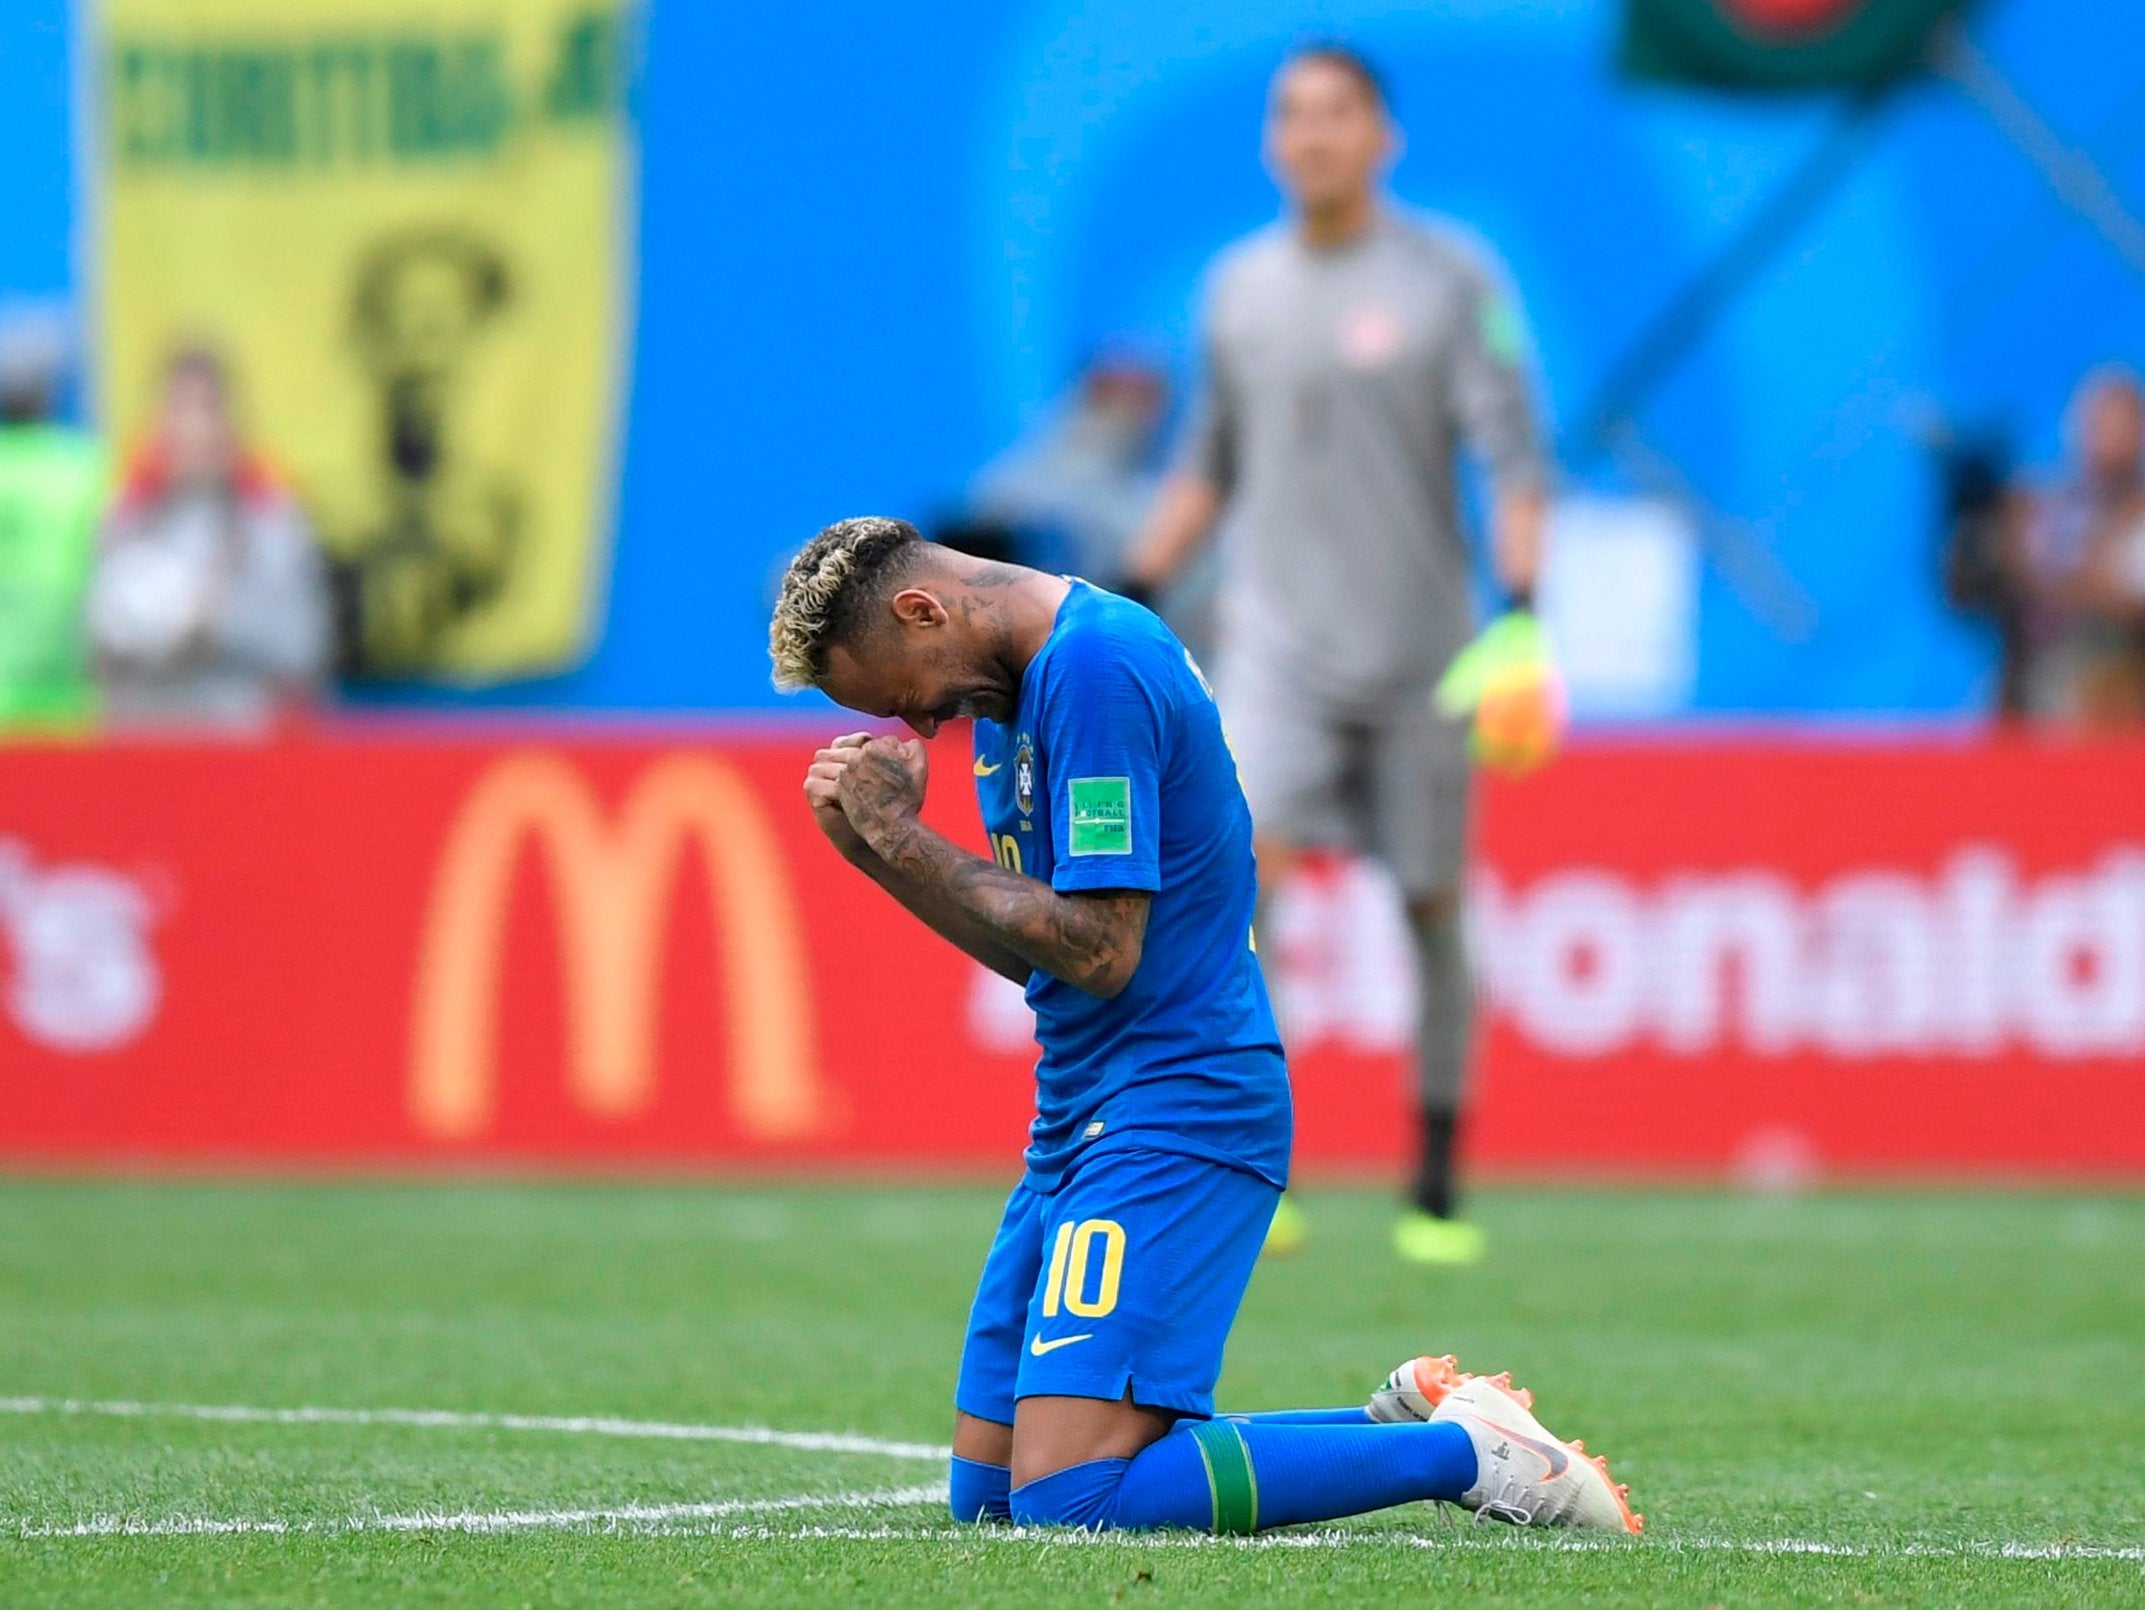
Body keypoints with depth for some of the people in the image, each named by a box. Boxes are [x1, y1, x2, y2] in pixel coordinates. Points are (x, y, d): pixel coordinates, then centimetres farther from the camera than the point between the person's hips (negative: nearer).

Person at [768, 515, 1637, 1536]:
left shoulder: (1094, 667, -16)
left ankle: (1465, 1453, -9)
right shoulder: (1016, 682, 15)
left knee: (1068, 1499, -20)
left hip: (1175, 1111, -10)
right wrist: (876, 847, 5)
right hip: (1082, 1118, 10)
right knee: (989, 1491, 8)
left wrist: (901, 832, -14)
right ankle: (1400, 1419, 13)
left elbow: (1098, 949, -21)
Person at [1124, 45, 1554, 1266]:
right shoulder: (1242, 286, 10)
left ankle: (1439, 1194, 16)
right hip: (1277, 644, 2)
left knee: (1433, 909, 3)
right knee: (1242, 862, -20)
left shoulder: (1450, 284, -2)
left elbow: (1515, 457, -6)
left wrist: (1523, 613, -19)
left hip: (1419, 651, -2)